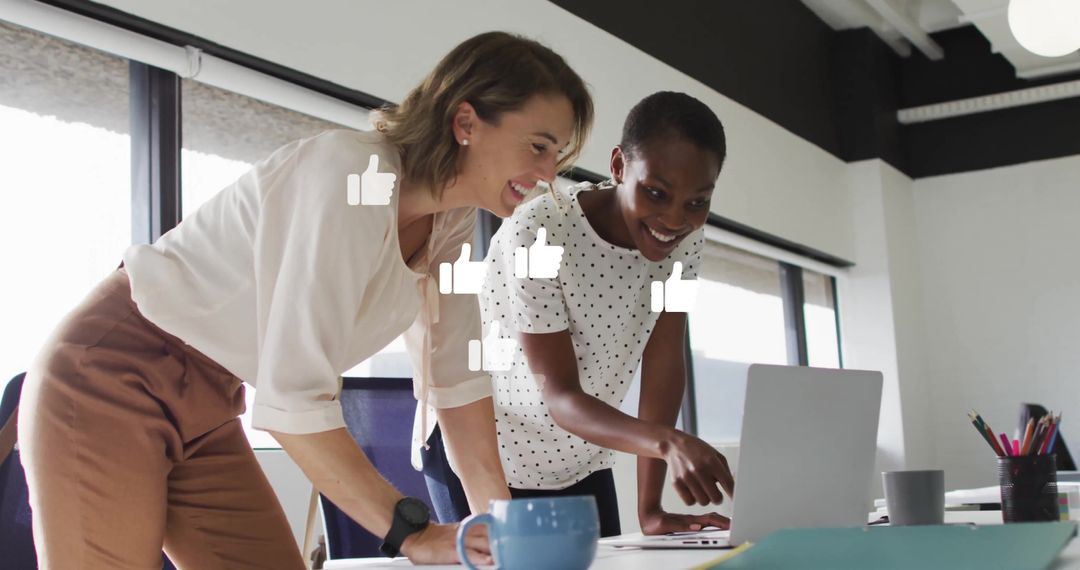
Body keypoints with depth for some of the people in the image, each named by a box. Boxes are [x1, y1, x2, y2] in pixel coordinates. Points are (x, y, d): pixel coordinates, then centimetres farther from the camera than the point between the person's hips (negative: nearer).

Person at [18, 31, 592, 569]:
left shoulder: (451, 217, -2)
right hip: (107, 380, -8)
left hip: (206, 407, 8)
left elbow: (454, 373, 3)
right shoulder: (353, 179, -28)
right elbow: (292, 397, -31)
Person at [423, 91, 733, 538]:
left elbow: (664, 364, -13)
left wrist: (650, 509, -17)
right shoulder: (536, 235, -29)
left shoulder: (686, 236, -12)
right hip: (483, 453, -5)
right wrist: (668, 442, -48)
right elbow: (561, 397, -30)